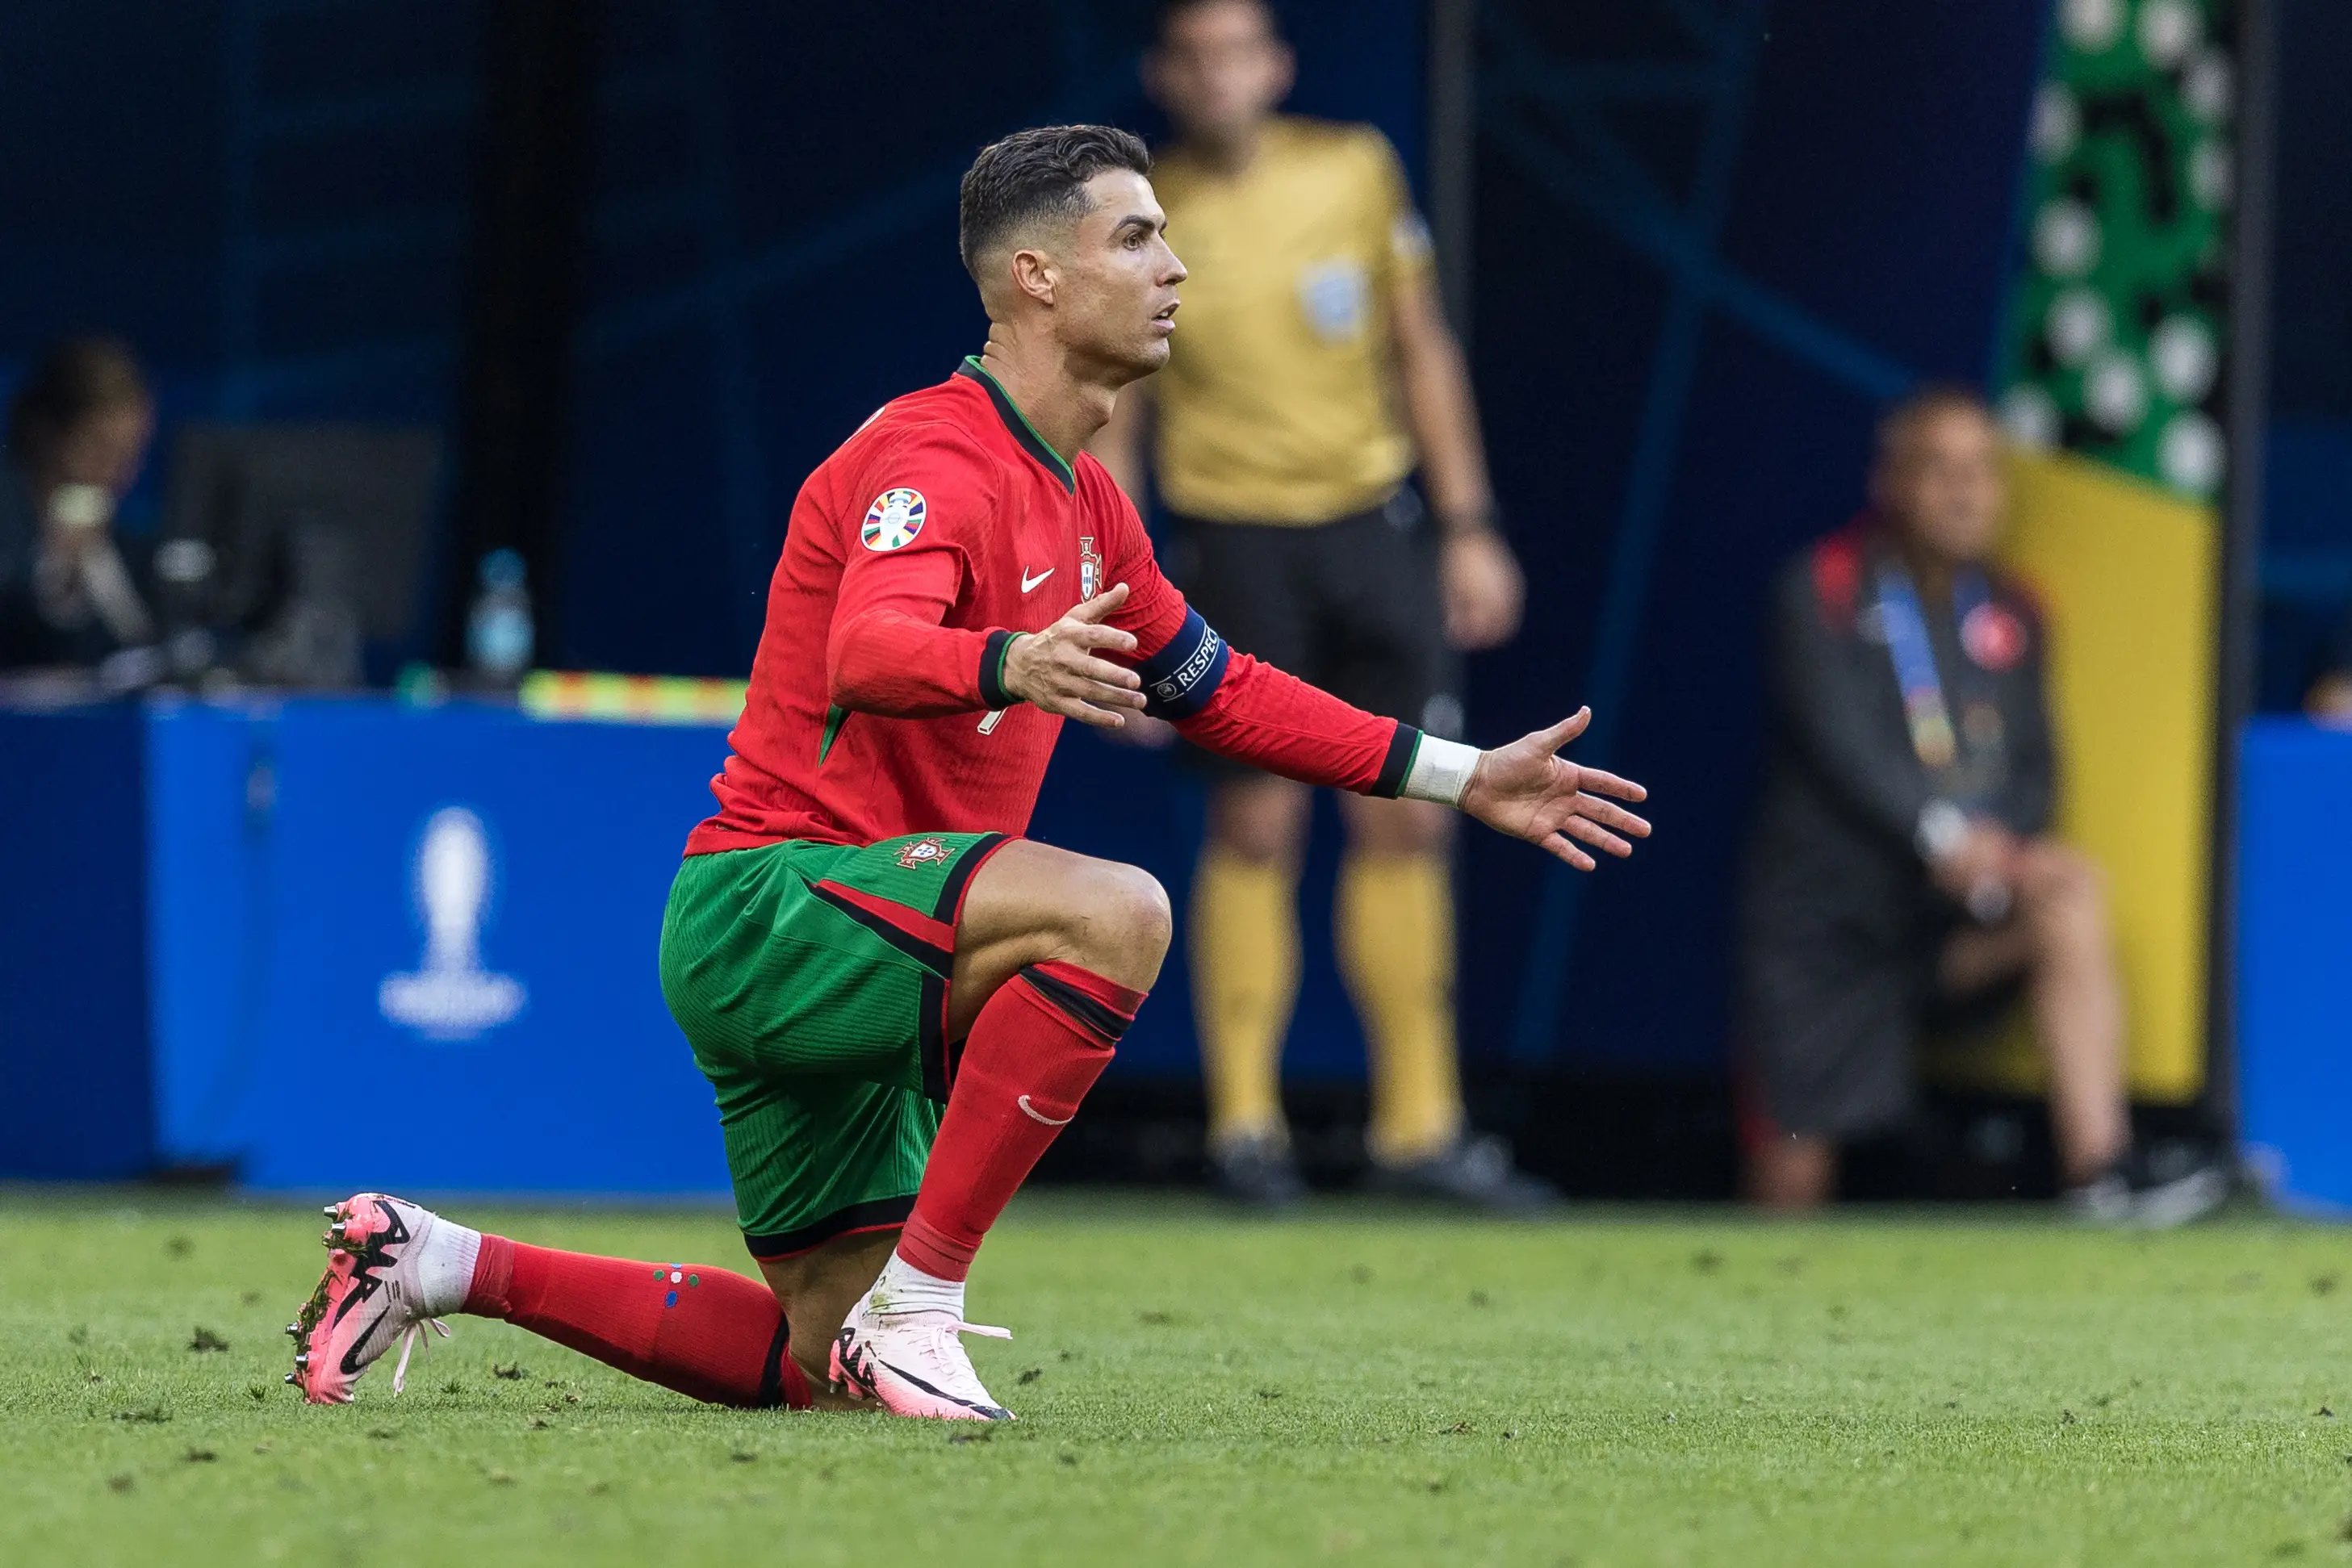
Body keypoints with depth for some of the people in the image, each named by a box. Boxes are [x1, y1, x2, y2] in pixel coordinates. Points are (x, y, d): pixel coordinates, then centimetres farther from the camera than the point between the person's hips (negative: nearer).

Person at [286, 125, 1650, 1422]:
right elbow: (867, 654, -34)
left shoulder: (1080, 501, 15)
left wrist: (1462, 780, 23)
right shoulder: (935, 458, -16)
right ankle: (918, 1302, -27)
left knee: (815, 1366, 12)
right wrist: (1012, 666, -56)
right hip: (769, 897, -10)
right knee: (1116, 911, -33)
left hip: (851, 958, 10)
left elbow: (1216, 689, 27)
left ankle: (439, 1263, 19)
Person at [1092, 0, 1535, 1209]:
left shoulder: (1354, 170, 3)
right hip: (1235, 539, -3)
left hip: (1373, 520, 3)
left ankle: (1419, 1123, 9)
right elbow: (1111, 425, 3)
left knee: (1405, 824, 2)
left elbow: (1422, 348, 11)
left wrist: (1468, 528, 7)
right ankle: (1244, 1122, 5)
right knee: (1256, 827, -5)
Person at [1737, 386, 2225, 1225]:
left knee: (2069, 885, -28)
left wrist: (1998, 845, -16)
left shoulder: (2007, 613, 10)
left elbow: (2033, 766, 7)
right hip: (1822, 915, -3)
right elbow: (1840, 738, -17)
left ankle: (2100, 1169, -37)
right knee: (1794, 1181, -8)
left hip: (1959, 913, 3)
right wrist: (1939, 833, -32)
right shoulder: (1823, 591, -5)